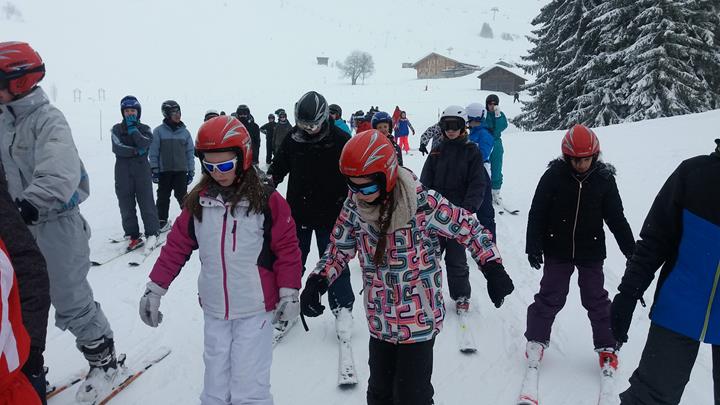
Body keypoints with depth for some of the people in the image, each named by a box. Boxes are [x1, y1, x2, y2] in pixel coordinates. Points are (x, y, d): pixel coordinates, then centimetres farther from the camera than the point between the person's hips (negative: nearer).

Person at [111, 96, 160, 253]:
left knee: (146, 201, -6)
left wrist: (132, 128, -8)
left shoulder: (145, 129, 8)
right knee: (126, 204, 3)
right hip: (123, 171, 1)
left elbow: (144, 144, -11)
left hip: (142, 169, -1)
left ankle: (152, 234, -1)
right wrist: (136, 151, -10)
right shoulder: (117, 129, 8)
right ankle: (132, 236, 10)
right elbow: (117, 148, -7)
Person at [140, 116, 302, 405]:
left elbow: (287, 248, -5)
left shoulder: (267, 201, -9)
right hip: (214, 312, 4)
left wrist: (288, 293, -6)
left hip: (255, 311, -4)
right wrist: (155, 288, 6)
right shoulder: (197, 202, 2)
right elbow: (176, 246, 7)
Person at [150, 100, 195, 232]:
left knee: (182, 196, 1)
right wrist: (154, 170, -5)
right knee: (163, 197, 8)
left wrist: (191, 171, 5)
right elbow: (153, 152, -2)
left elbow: (189, 152, 8)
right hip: (164, 171, -1)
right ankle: (162, 221, 21)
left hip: (181, 171, 1)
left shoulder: (184, 132, 5)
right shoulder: (158, 131, -3)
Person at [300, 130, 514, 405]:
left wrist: (492, 268, -16)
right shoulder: (353, 207, -7)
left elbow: (469, 229, -9)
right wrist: (317, 281, -10)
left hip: (419, 322, -4)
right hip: (379, 322, 5)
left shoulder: (423, 203, -21)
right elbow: (339, 249, 5)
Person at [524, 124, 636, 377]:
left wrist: (631, 250, 4)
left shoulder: (604, 178, -5)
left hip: (591, 253, 1)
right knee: (550, 297, 5)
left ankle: (606, 347, 25)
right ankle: (536, 339, 23)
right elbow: (537, 214, -7)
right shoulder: (553, 176, -11)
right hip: (557, 251, -1)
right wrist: (533, 247, -11)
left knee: (596, 299, 9)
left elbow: (616, 218, 3)